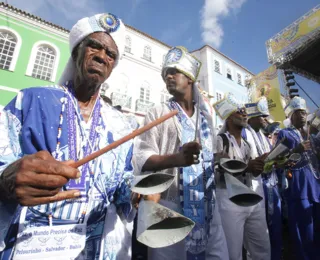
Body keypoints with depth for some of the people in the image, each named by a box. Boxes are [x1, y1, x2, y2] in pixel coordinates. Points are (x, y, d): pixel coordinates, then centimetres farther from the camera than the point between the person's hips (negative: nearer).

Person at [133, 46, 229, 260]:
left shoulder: (206, 117, 12)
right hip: (170, 205, -4)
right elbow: (142, 158, -14)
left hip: (208, 205, 5)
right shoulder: (157, 114, -2)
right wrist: (177, 158, -30)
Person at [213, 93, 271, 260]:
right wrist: (246, 167, -27)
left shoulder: (248, 141, 14)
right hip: (231, 199, -7)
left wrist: (261, 164, -7)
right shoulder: (220, 140, -9)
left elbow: (254, 173, 13)